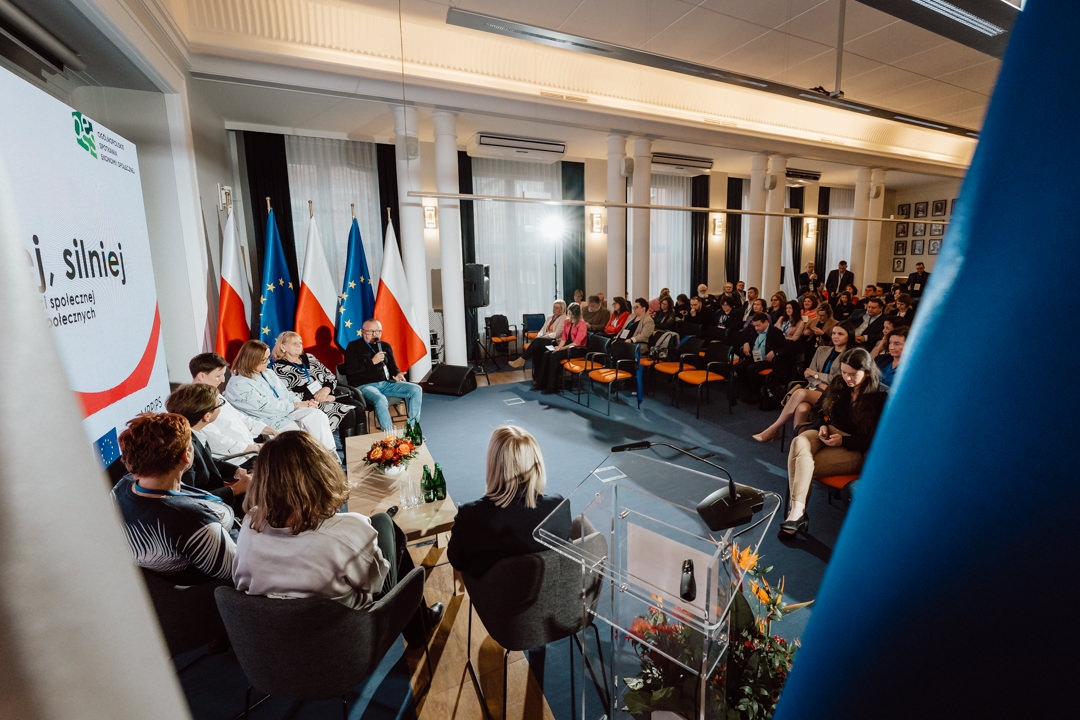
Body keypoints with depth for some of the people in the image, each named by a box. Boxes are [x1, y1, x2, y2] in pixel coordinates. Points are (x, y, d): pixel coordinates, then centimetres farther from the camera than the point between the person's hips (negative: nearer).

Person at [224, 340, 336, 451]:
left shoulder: (268, 373, 15)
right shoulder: (238, 385, -9)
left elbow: (287, 393, 17)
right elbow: (264, 407, -16)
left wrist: (304, 402, -4)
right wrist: (296, 405, -13)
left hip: (288, 411, 7)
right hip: (270, 420, -7)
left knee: (317, 415, -21)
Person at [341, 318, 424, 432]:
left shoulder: (385, 346, 20)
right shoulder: (353, 347, 5)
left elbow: (392, 366, 22)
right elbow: (350, 370, -8)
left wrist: (397, 374, -3)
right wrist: (372, 362, -12)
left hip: (386, 383, 6)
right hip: (363, 385, -6)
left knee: (416, 390, -12)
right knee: (381, 400, -39)